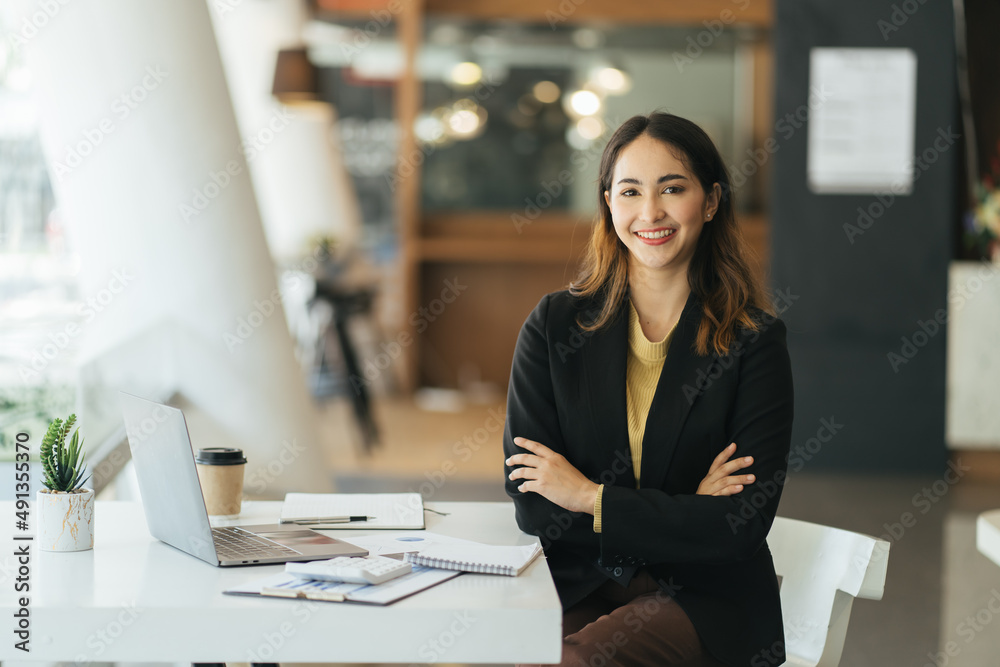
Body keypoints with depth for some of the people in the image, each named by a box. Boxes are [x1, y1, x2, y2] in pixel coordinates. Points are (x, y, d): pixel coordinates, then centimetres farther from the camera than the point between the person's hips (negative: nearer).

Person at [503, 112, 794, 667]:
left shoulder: (754, 341, -2)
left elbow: (744, 524, -9)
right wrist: (688, 514, -11)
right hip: (577, 591, 2)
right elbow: (531, 505, -4)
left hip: (703, 598, -2)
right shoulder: (555, 325, 3)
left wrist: (590, 498, -10)